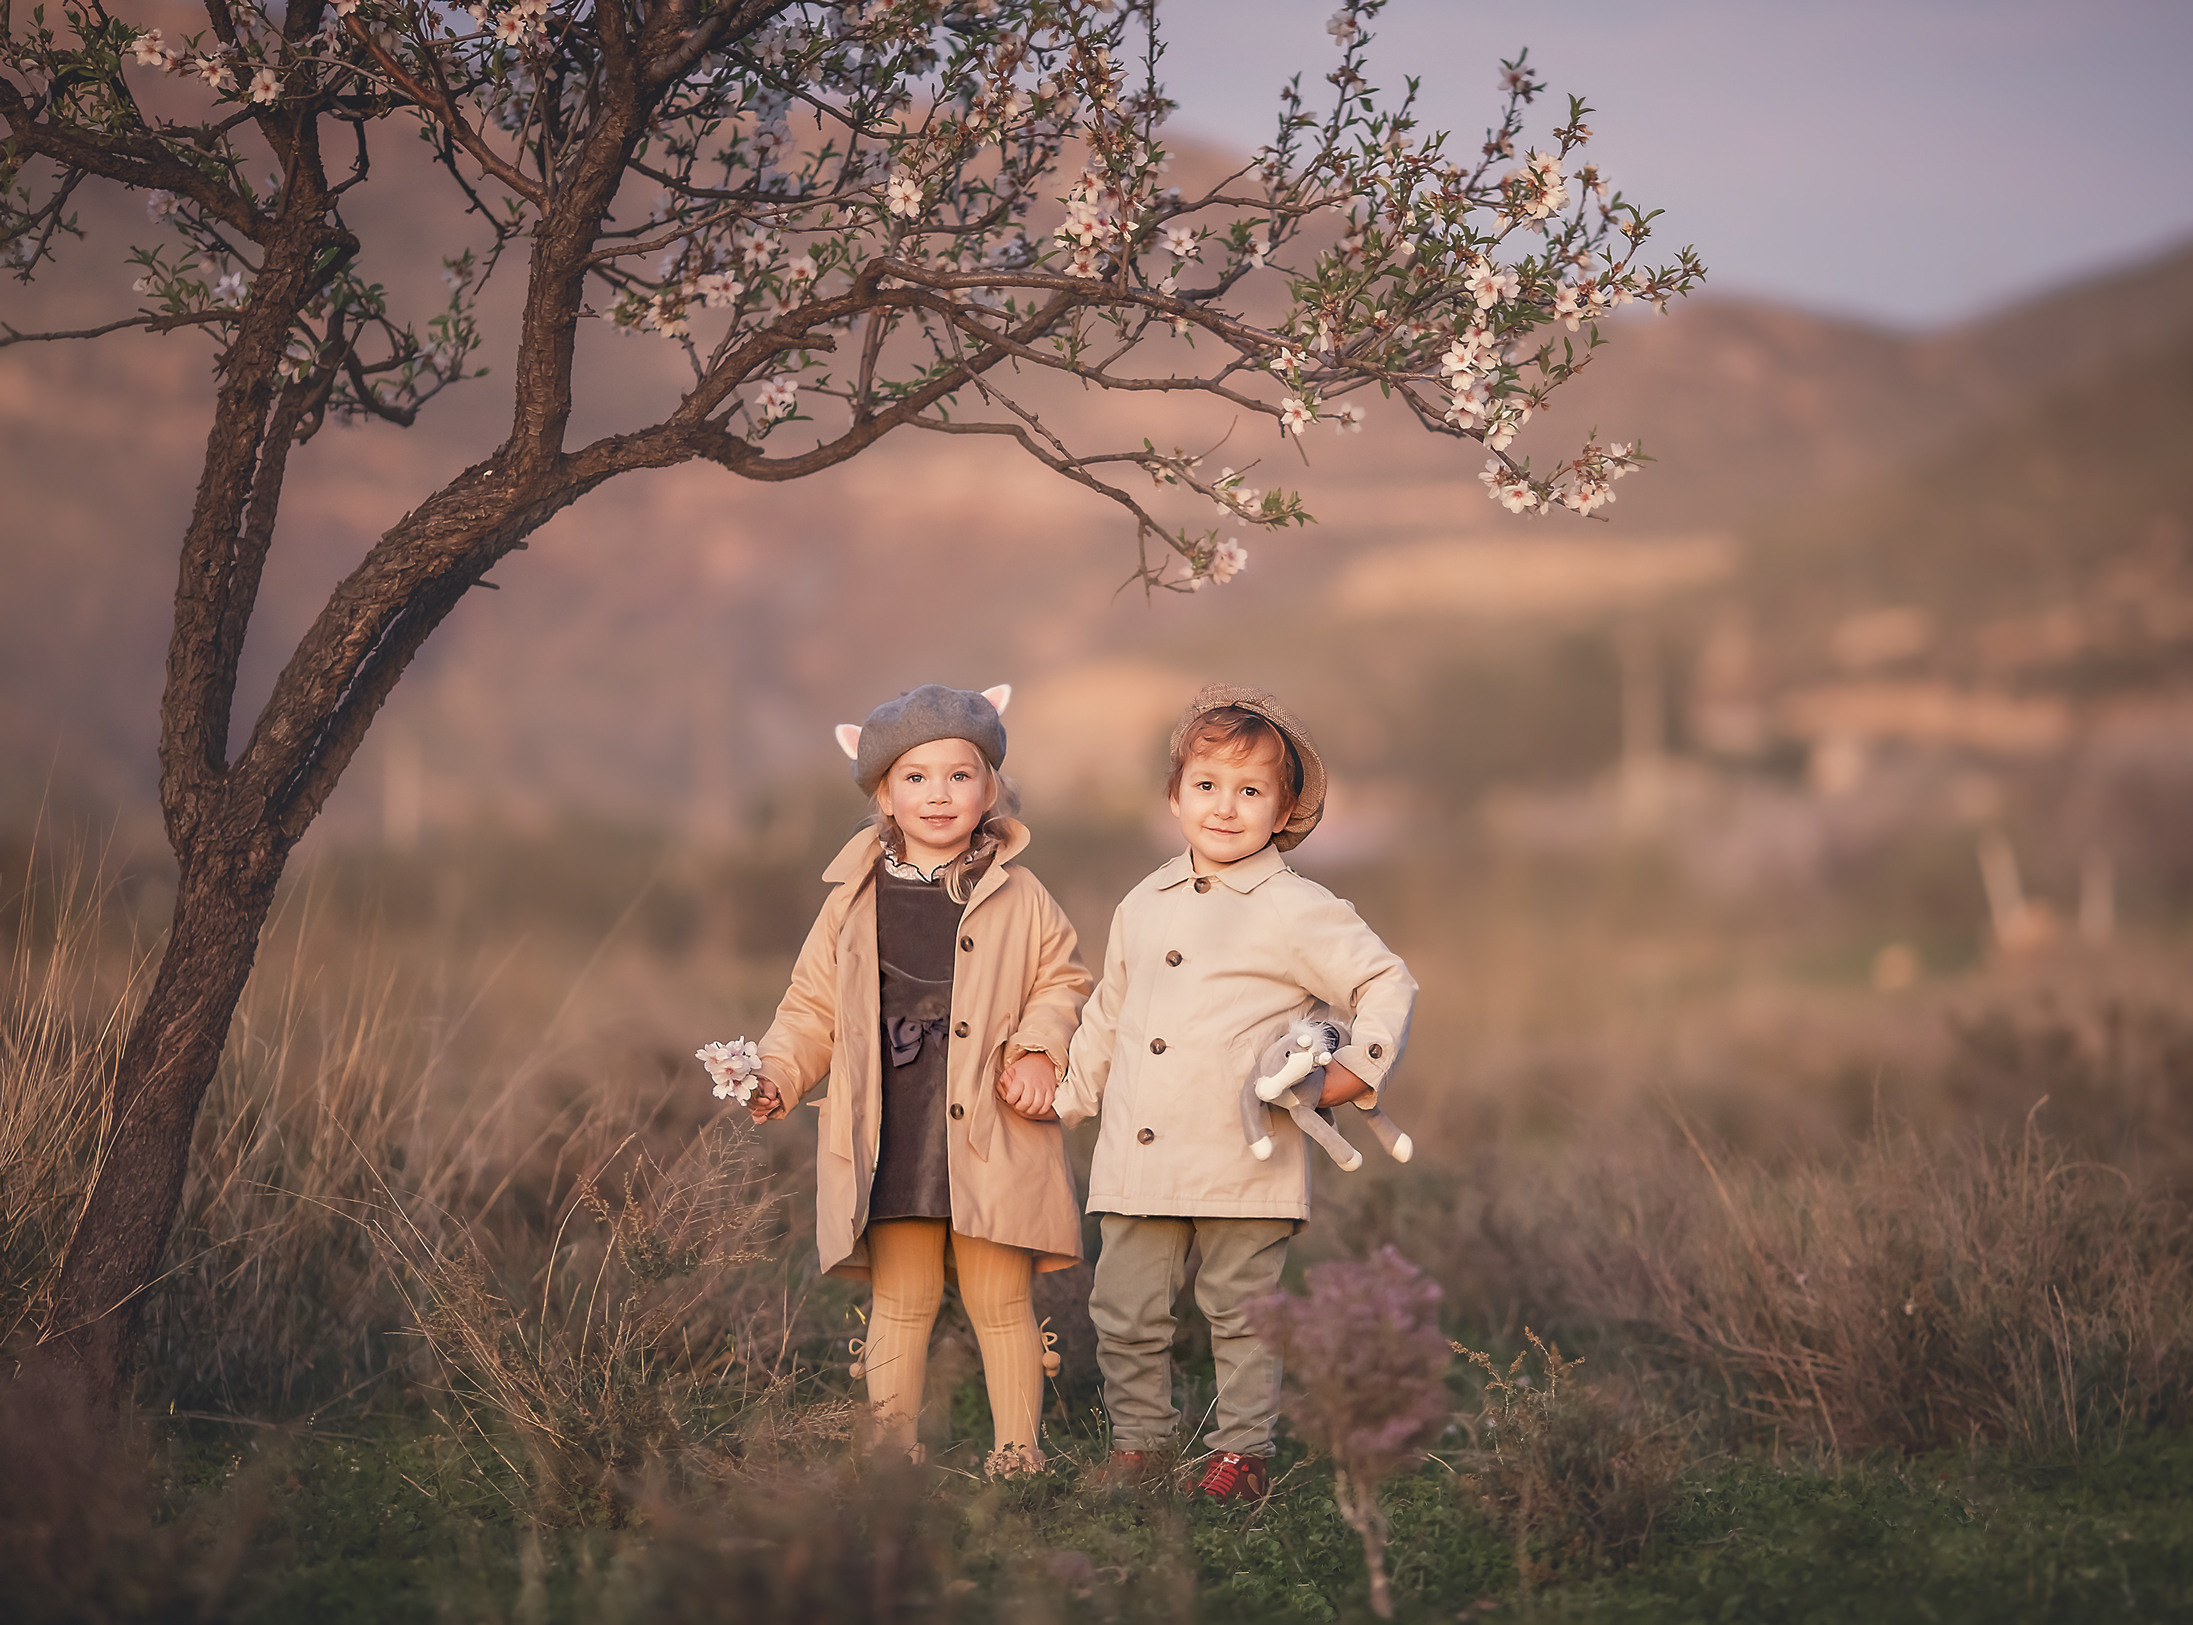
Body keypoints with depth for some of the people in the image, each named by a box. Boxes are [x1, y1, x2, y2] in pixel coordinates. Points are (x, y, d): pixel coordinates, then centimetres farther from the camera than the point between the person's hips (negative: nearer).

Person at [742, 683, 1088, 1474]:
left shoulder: (1020, 900, 4)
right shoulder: (855, 902, 6)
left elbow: (1062, 981, 11)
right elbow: (814, 1005, 11)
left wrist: (1039, 1049, -6)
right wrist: (773, 1075, -2)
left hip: (990, 1137, -1)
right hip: (891, 1138, 1)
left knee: (999, 1300, 4)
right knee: (901, 1302, 7)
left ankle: (1018, 1446, 15)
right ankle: (890, 1449, 16)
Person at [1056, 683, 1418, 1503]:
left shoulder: (1298, 912, -5)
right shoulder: (1143, 906, 13)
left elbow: (1387, 983, -2)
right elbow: (1107, 1013, 25)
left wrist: (1355, 1069, -13)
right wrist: (1069, 1094, 27)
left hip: (1242, 1165, -5)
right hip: (1137, 1161, 5)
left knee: (1240, 1314, 4)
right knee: (1125, 1313, 7)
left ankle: (1241, 1451, 18)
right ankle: (1136, 1443, 22)